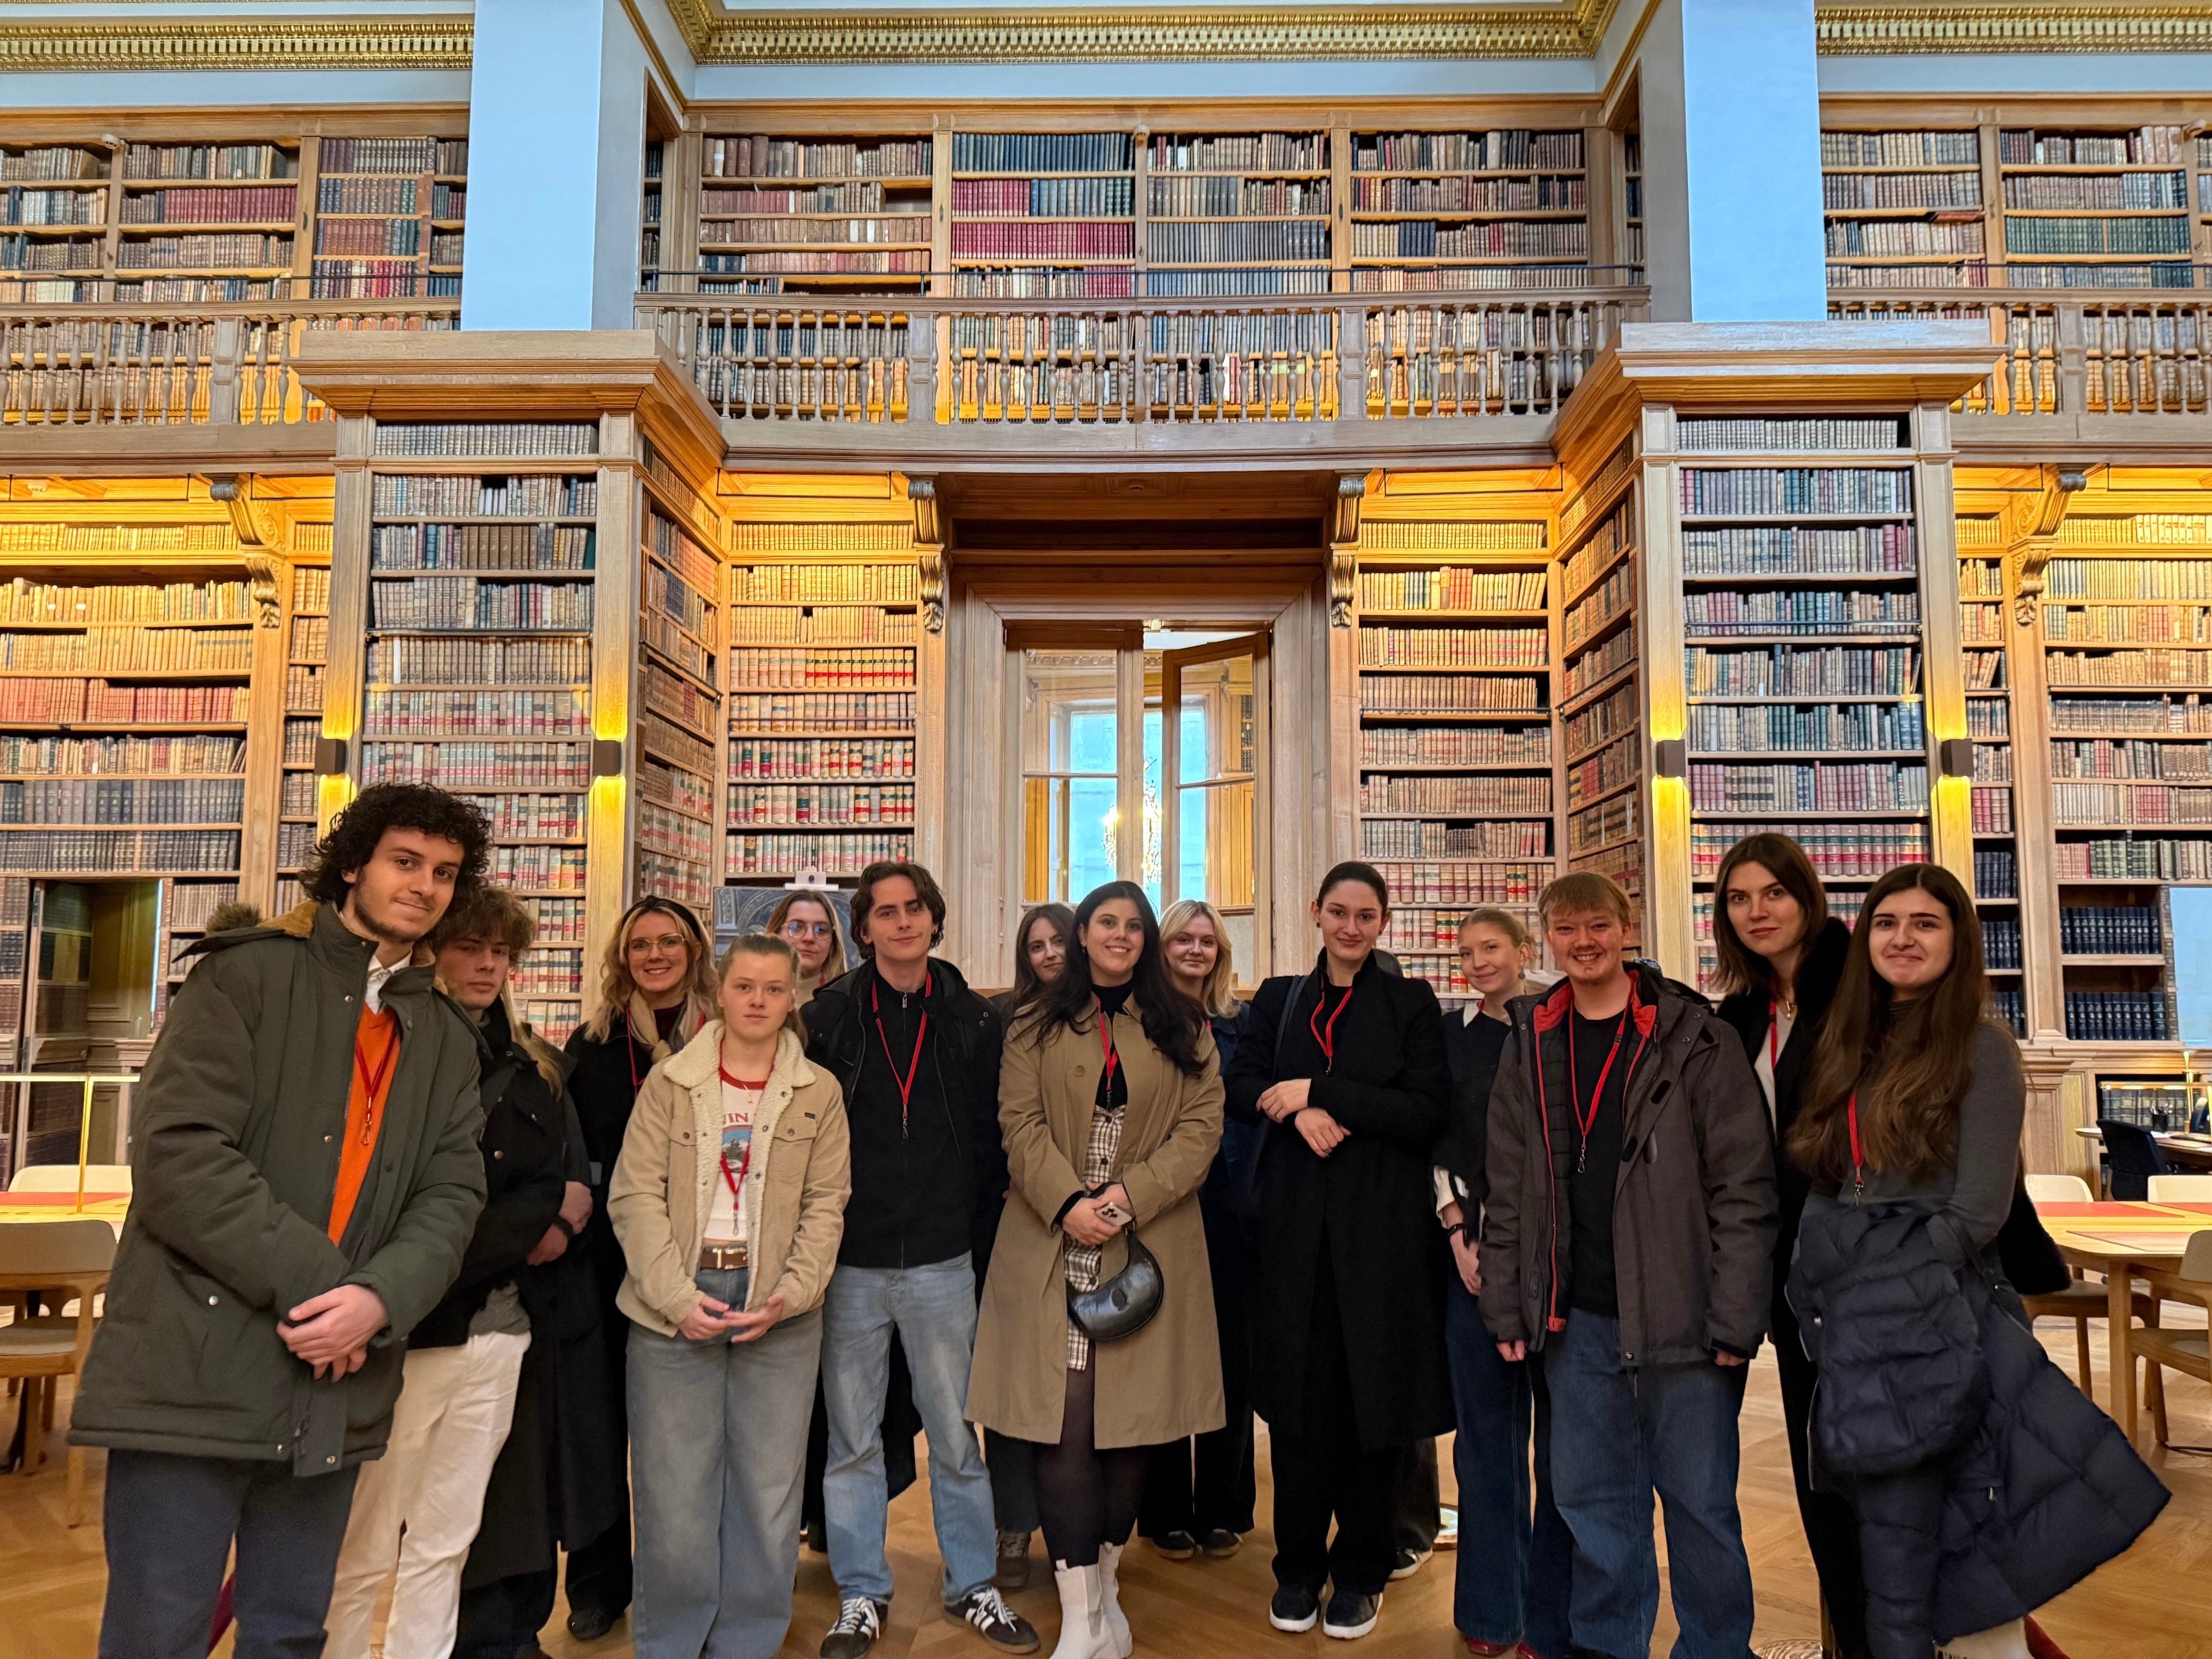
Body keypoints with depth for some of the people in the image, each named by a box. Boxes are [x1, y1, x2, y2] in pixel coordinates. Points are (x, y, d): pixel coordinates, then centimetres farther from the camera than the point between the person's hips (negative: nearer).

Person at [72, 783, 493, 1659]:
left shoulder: (449, 1035, 12)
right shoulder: (246, 973, -3)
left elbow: (452, 1194, 5)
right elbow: (177, 1150, -13)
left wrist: (379, 1298, -14)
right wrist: (310, 1280, -18)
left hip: (331, 1388, 5)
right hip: (196, 1368, -4)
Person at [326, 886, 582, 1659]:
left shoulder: (528, 1071, 13)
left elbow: (548, 1186, 7)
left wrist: (526, 1229, -11)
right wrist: (521, 1232, -10)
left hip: (495, 1331, 5)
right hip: (411, 1330, -5)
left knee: (446, 1545, 13)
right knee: (363, 1554, 1)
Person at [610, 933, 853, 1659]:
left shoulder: (819, 1092, 5)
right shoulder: (669, 1081, 3)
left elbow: (826, 1205, 4)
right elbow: (636, 1196, -2)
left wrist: (789, 1297, -9)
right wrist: (678, 1297, -11)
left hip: (780, 1312, 1)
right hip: (675, 1307, -1)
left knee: (769, 1492, 5)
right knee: (674, 1491, 4)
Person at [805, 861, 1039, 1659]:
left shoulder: (972, 1020, 1)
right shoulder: (828, 1017, -2)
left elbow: (990, 1136, 5)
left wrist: (968, 1216, 0)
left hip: (941, 1263, 0)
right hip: (849, 1262, 0)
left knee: (954, 1433, 10)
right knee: (852, 1437, 10)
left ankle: (972, 1586, 27)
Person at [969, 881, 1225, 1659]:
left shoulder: (1183, 1028, 9)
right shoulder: (1037, 1027, 8)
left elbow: (1202, 1126, 0)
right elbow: (1021, 1122, -1)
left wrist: (1131, 1195, -12)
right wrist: (1067, 1202, -15)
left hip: (1149, 1246, 1)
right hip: (1053, 1246, -1)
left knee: (1130, 1422, 7)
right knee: (1063, 1424, -5)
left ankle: (1105, 1585, 26)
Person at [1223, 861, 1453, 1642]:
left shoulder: (1410, 1003, 3)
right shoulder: (1279, 1000, 11)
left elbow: (1426, 1112, -7)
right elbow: (1240, 1087, 3)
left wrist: (1315, 1091, -13)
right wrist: (1297, 1111, -17)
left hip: (1382, 1225, -2)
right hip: (1298, 1222, 2)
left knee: (1374, 1396, 5)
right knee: (1300, 1393, 6)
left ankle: (1360, 1572, 21)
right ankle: (1298, 1566, 21)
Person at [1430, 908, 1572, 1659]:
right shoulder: (1450, 1036, 9)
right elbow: (1438, 1142, 8)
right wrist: (1460, 1235, -2)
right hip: (1476, 1250, 2)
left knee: (1561, 1425, 2)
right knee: (1488, 1426, 7)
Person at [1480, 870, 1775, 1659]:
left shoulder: (1694, 1037, -4)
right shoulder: (1530, 1045, 7)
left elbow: (1744, 1187, -8)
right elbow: (1508, 1191, 9)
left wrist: (1734, 1319, -13)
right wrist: (1507, 1307, 4)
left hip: (1680, 1314, -3)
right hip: (1578, 1319, 4)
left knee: (1700, 1502, 8)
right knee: (1593, 1503, 13)